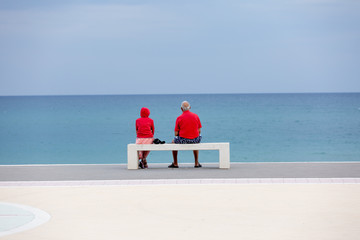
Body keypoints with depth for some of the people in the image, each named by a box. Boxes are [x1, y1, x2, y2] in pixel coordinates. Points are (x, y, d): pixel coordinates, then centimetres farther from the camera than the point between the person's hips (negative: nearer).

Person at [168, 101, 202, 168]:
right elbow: (199, 131, 5)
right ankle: (196, 163, 35)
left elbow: (176, 134, -4)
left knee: (174, 142, 30)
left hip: (183, 140, -2)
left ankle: (175, 164, 29)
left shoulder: (179, 118, -6)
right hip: (195, 140, 2)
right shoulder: (196, 116, 1)